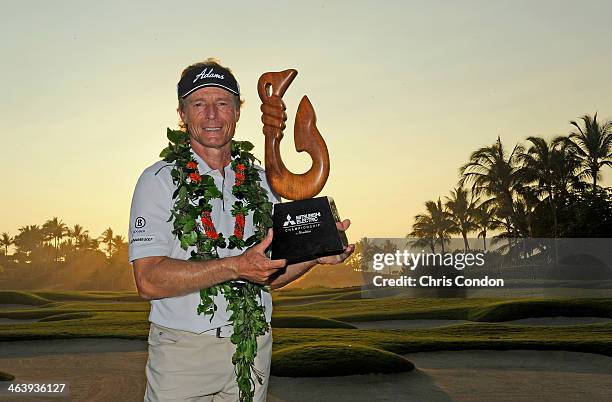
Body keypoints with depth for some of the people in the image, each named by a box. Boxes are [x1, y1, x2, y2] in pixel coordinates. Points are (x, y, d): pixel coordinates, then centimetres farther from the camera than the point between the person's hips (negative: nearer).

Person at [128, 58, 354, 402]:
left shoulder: (261, 180, 10)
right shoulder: (160, 179, -4)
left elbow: (271, 275, 11)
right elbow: (149, 280, -15)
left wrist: (316, 253, -7)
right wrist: (235, 266, -24)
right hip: (182, 350, -3)